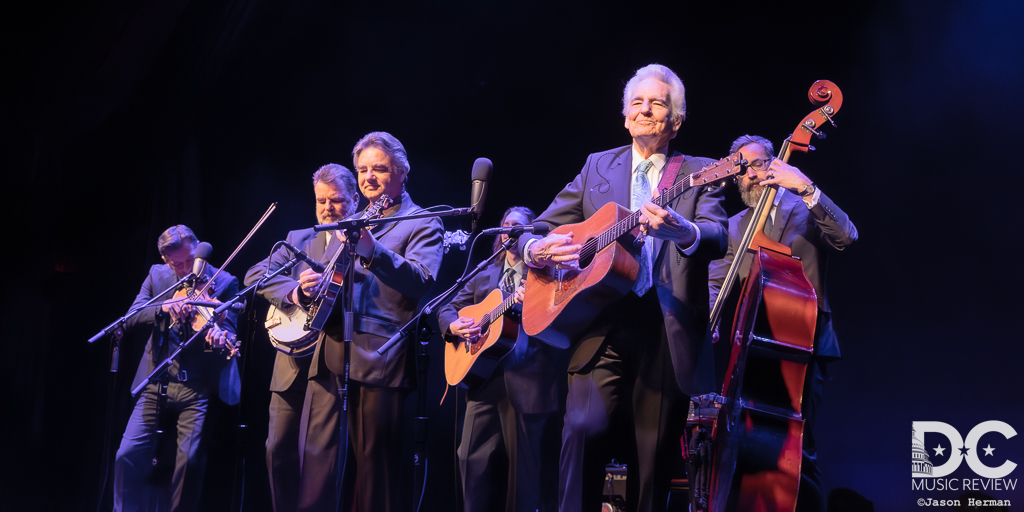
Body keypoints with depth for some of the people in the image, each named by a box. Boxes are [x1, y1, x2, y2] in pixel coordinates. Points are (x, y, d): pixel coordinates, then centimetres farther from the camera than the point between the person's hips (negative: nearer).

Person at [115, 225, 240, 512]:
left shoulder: (224, 283, -1)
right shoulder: (157, 276, 9)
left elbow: (228, 331, -7)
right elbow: (131, 319, 1)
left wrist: (220, 336, -32)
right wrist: (163, 308, -18)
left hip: (197, 388, -3)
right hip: (156, 383, 3)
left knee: (190, 461, -12)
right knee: (129, 456, -5)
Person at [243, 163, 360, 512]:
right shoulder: (298, 239, 18)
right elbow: (255, 274, 4)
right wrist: (293, 292, -14)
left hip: (331, 361, -5)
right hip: (292, 360, 5)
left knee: (318, 451, -10)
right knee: (278, 448, 7)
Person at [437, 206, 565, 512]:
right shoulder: (484, 274, 20)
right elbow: (447, 309, 21)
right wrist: (455, 326, -2)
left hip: (528, 381, -4)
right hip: (484, 380, 4)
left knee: (523, 463, -1)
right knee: (475, 461, 1)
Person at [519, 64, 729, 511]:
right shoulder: (597, 167, 16)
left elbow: (717, 238, -9)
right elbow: (538, 228, 14)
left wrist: (683, 231, -33)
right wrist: (535, 249, -10)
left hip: (668, 331, 0)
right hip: (601, 325, 1)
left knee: (653, 455, 0)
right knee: (584, 428, -20)